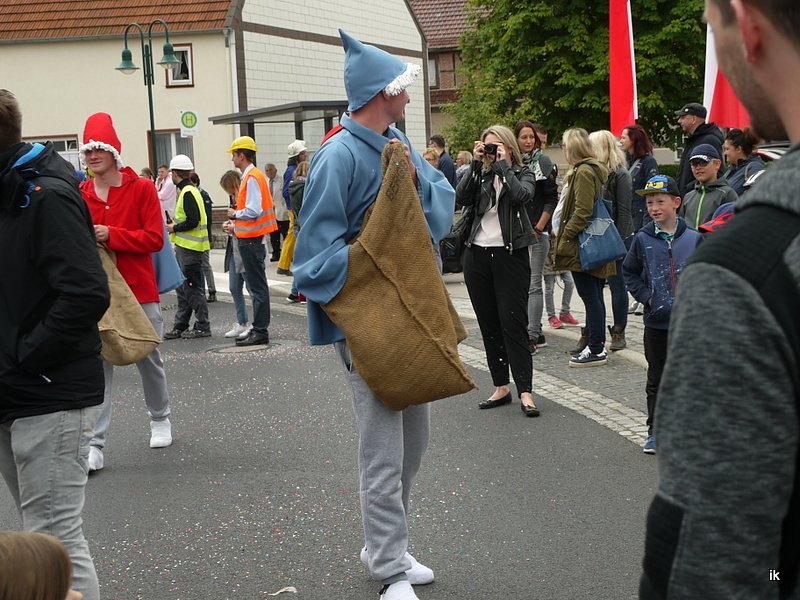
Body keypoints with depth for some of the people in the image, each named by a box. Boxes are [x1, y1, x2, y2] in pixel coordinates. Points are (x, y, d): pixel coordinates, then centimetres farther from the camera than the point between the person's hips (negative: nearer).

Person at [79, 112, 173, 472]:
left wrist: (111, 235, -20)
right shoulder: (80, 194, 3)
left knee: (149, 358, 14)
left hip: (139, 290, -1)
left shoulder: (142, 188, -4)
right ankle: (95, 444, -2)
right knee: (97, 364, -4)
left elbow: (154, 239, -11)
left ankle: (160, 419, 38)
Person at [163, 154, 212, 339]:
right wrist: (175, 226, 12)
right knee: (182, 288, 13)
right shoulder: (186, 191, 16)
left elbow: (193, 221, -22)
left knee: (192, 287, -5)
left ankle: (202, 327, 0)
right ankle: (180, 326, 20)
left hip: (189, 248, -10)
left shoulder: (188, 193, -16)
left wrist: (174, 228, -11)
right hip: (184, 247, 10)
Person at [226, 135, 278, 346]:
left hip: (251, 241, -10)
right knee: (255, 286, 14)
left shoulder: (252, 178, -16)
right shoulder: (251, 176, 14)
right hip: (250, 239, 10)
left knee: (257, 287, -6)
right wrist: (237, 220, 12)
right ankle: (258, 329, 20)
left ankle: (260, 332, -2)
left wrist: (235, 214, -7)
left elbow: (253, 211, -22)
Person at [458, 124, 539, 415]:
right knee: (488, 324, 7)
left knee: (513, 323, -9)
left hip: (510, 255, -4)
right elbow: (461, 197, -4)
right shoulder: (481, 175, 13)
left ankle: (525, 391, -8)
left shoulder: (522, 173, 5)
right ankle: (501, 387, 15)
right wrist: (476, 164, -7)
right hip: (478, 254, 4)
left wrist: (502, 164, -10)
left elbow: (522, 195, -17)